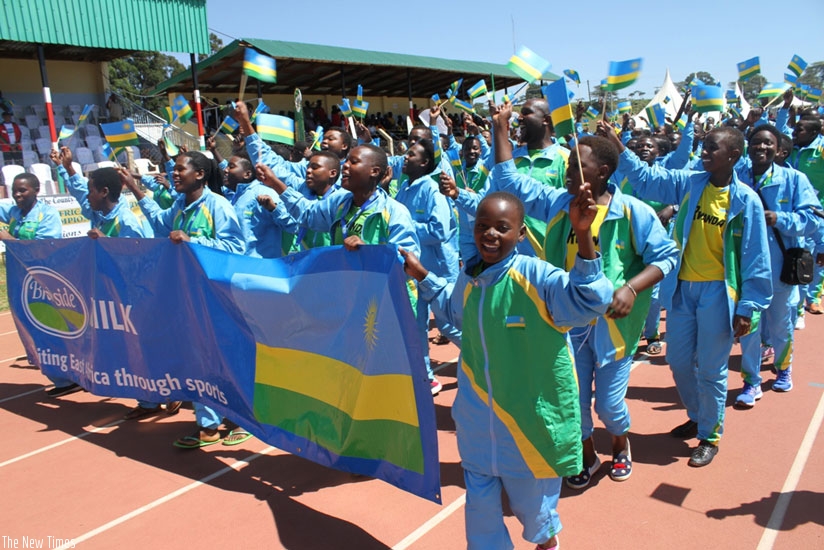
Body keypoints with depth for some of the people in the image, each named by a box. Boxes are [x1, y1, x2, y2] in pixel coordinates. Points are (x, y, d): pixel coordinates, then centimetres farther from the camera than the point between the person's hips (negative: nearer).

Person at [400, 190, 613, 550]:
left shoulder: (536, 276, -21)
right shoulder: (468, 278, -2)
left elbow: (589, 300, -35)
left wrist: (583, 236, -45)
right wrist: (422, 276, 16)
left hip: (530, 417, -4)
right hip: (478, 418, 4)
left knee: (530, 499, 22)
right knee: (480, 502, 19)